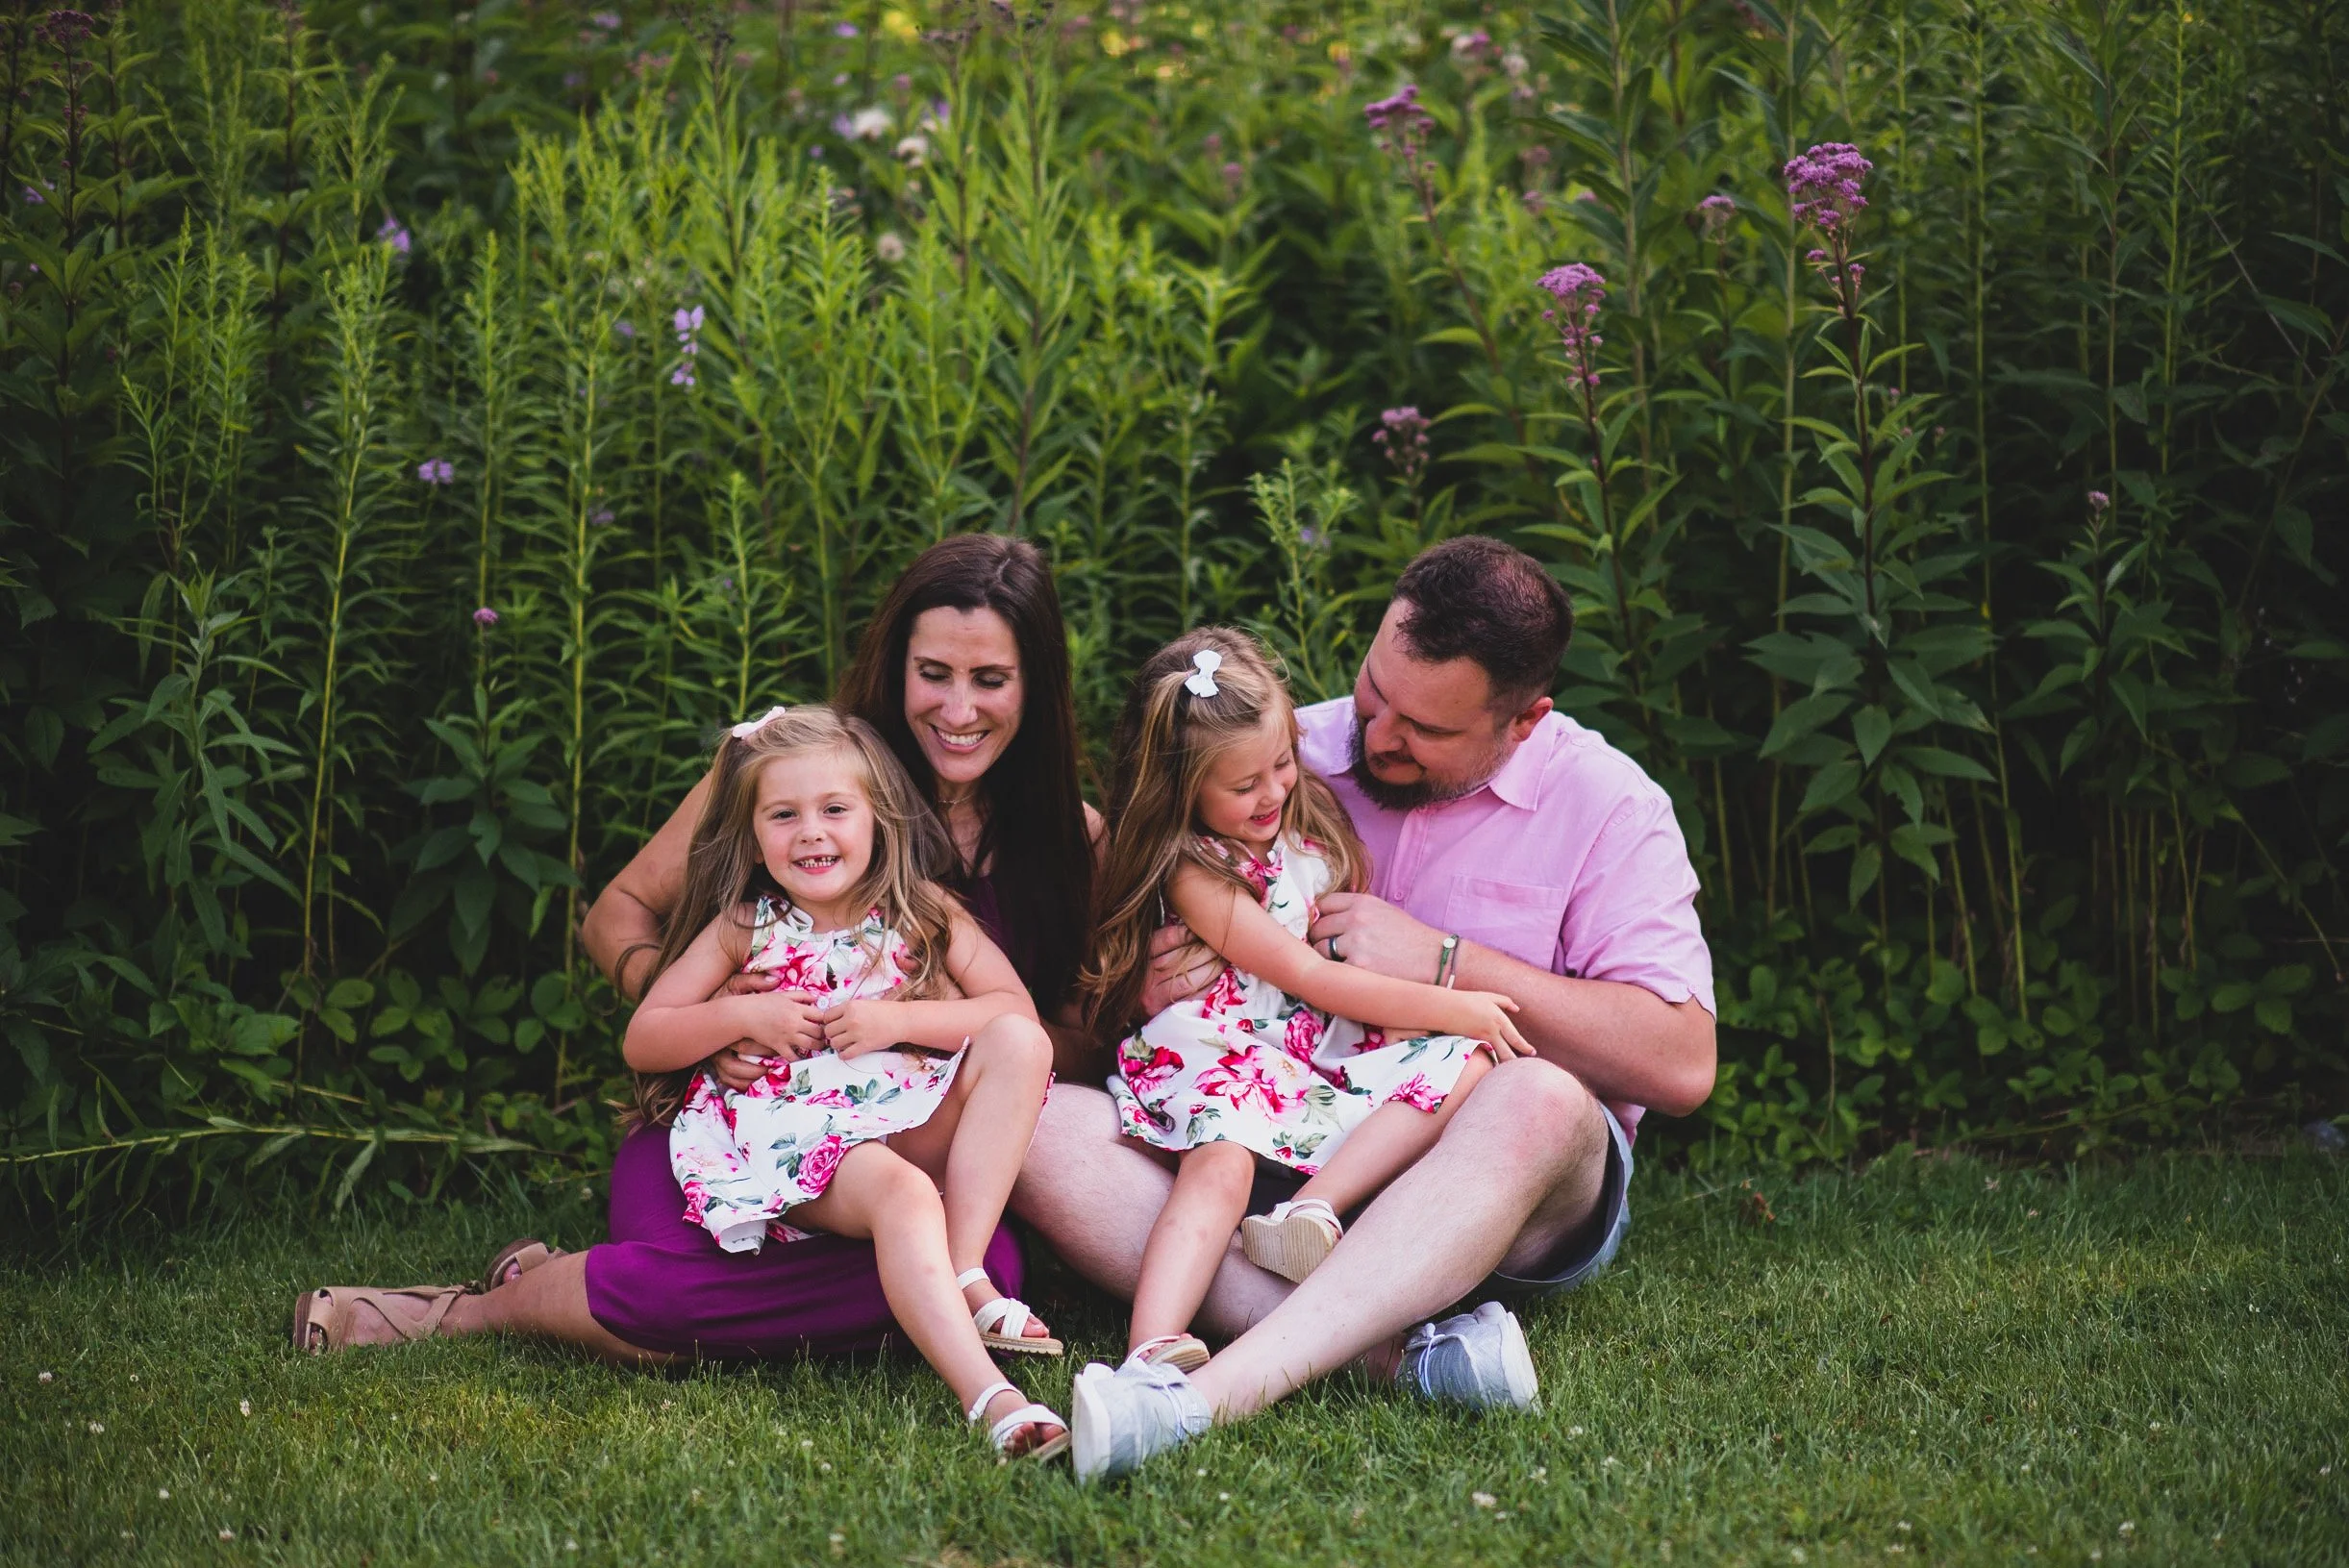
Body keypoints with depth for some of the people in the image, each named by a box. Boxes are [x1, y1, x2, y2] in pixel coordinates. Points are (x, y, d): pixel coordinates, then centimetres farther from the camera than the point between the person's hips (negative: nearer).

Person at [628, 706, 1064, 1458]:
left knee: (1021, 1043, -22)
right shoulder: (741, 930, 8)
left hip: (918, 1126, 3)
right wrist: (742, 1015, -8)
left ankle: (967, 1277, -25)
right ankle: (991, 1398, -55)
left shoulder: (924, 916, 10)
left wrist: (898, 1018, -12)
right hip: (798, 1137, -3)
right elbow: (642, 1043, 9)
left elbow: (1016, 1011, 0)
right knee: (903, 1195, -36)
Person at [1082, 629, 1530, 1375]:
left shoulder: (1311, 817, 12)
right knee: (1221, 1163, -35)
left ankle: (1310, 1209, -28)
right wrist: (1451, 1008, -13)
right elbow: (1310, 978, -12)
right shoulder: (1194, 872, -9)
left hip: (1335, 1049, 7)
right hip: (1228, 1057, -7)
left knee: (1465, 1061, -15)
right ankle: (1153, 1350, -55)